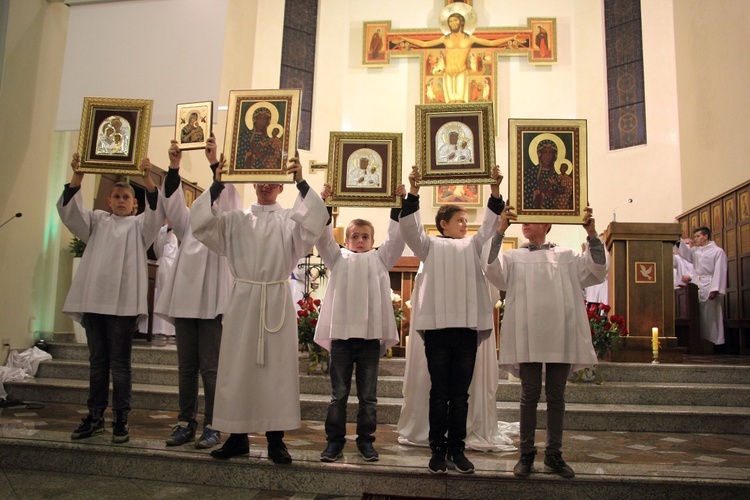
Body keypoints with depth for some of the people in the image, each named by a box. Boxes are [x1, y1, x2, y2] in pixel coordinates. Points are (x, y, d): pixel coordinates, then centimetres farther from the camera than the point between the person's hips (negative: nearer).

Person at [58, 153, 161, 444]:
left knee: (119, 363, 0)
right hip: (93, 299, 3)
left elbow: (156, 212, -7)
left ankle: (121, 420, 5)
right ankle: (95, 417, 17)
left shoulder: (140, 225, 11)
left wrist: (147, 179, -21)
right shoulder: (97, 221, 18)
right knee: (97, 362, 9)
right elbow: (69, 211, 4)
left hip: (123, 302, -3)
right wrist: (77, 176, -9)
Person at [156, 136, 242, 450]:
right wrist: (174, 167, -5)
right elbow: (172, 202, 7)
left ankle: (212, 427, 5)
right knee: (186, 367, 9)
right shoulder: (190, 224, 17)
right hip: (184, 301, 5)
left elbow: (228, 199, -8)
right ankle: (186, 423, 17)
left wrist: (214, 163, -16)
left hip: (212, 304, -4)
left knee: (210, 368, -2)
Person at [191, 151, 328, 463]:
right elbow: (199, 224, -2)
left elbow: (317, 220, -12)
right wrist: (217, 184, -12)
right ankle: (238, 437, 16)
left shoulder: (290, 220, 7)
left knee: (277, 367, 0)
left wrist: (301, 183, -22)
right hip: (243, 300, 2)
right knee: (238, 367, 4)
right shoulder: (236, 220, 11)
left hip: (277, 302, -1)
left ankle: (275, 439, 9)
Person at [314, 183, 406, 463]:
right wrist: (322, 204, -7)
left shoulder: (380, 259, 15)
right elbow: (323, 237, 3)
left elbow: (396, 237, 5)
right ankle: (335, 441, 14)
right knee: (338, 393, 5)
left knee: (368, 395, 8)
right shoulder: (338, 258, 15)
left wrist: (400, 202, -3)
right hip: (341, 332, 0)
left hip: (371, 334, 0)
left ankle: (365, 440, 18)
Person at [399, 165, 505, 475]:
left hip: (468, 327, 3)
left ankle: (456, 449, 14)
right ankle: (438, 449, 10)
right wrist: (413, 192, -13)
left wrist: (495, 190, -2)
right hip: (437, 325, -2)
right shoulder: (430, 246, 10)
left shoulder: (474, 246, 19)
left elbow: (491, 224, 10)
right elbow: (410, 227, -2)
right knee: (439, 392, 3)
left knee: (460, 393, 7)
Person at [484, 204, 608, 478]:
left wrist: (592, 235, -9)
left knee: (556, 396, 7)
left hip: (561, 335, 2)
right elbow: (493, 271, -8)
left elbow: (597, 271, 4)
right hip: (527, 336, -1)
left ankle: (554, 454, 17)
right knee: (530, 395, 3)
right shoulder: (513, 257, 10)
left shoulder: (566, 256, 14)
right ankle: (526, 454, 12)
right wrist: (500, 231, -18)